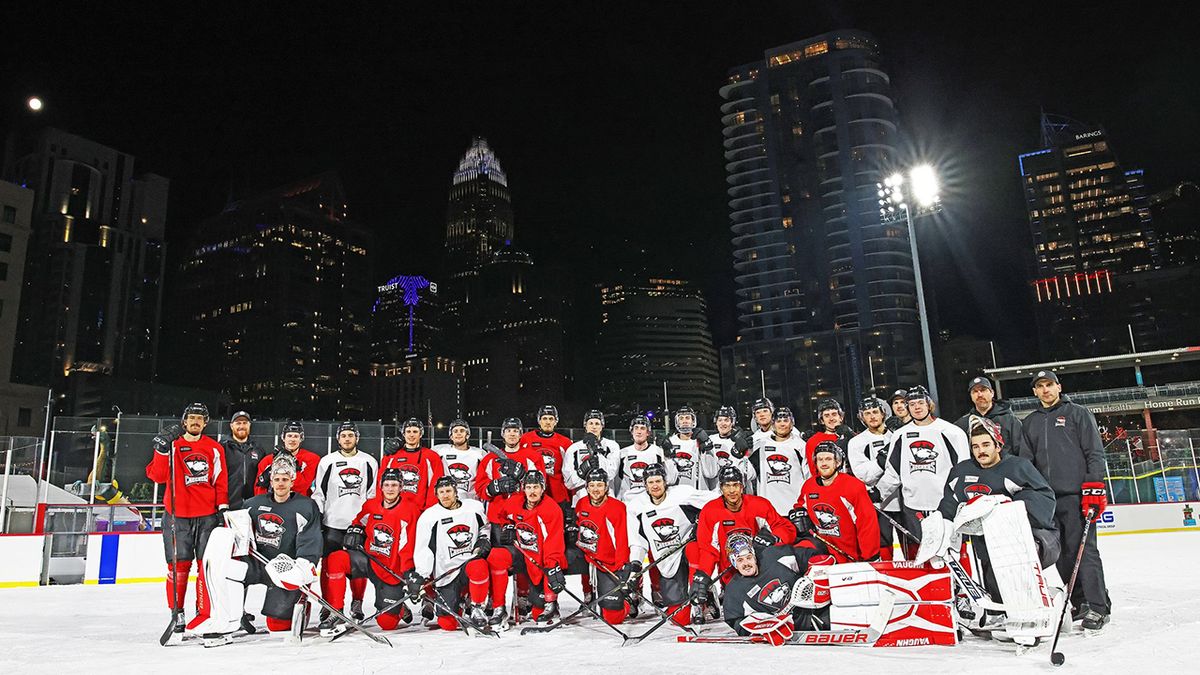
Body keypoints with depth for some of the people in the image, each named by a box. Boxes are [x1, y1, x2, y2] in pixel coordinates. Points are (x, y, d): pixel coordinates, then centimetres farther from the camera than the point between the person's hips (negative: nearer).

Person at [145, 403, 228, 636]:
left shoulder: (215, 448, 9)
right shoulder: (171, 445, 4)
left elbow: (221, 481, 10)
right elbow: (157, 475, -8)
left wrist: (223, 507, 1)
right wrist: (162, 449, -19)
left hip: (208, 515, 1)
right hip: (177, 515, -1)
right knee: (179, 564, -1)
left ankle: (204, 612, 11)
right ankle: (177, 613, 12)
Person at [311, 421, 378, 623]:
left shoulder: (369, 462, 6)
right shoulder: (327, 462, 4)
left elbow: (374, 493, 10)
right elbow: (318, 493, 6)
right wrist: (316, 519, 1)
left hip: (360, 523, 0)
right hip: (332, 523, 0)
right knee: (329, 564, 0)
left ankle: (357, 603, 17)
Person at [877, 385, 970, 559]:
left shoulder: (950, 432, 0)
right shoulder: (901, 435, 12)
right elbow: (893, 472, 16)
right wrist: (877, 494, 9)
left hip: (944, 505, -3)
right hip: (912, 505, 4)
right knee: (914, 556, 6)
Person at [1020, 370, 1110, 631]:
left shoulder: (1078, 413, 4)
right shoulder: (1029, 423, 17)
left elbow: (1095, 453, -2)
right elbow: (1025, 462, 16)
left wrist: (1094, 487, -11)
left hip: (1076, 494, -4)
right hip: (1045, 498, 5)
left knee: (1084, 550, -7)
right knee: (1061, 554, 5)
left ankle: (1098, 607, -1)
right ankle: (1079, 603, 14)